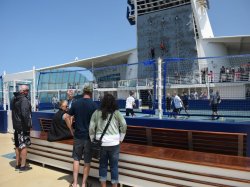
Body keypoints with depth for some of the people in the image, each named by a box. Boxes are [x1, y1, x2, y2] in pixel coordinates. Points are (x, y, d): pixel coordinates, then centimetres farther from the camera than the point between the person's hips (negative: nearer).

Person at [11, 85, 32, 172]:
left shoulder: (14, 99, 12)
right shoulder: (24, 99, -18)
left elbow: (14, 112, 16)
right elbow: (25, 114, -25)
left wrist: (15, 123, 18)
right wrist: (28, 125, -19)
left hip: (16, 125, 9)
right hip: (23, 125, -9)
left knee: (17, 145, 16)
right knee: (24, 145, 0)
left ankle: (17, 164, 25)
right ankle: (23, 166, 6)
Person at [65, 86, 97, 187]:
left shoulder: (75, 103, 0)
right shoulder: (94, 105, -9)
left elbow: (67, 117, 1)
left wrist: (72, 130, 8)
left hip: (78, 135, 2)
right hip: (89, 136, -2)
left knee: (76, 159, 16)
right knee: (87, 161, 11)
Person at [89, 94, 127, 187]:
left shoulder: (96, 113, -2)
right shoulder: (116, 113, -5)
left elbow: (91, 128, 1)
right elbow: (124, 126, -5)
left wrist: (92, 140, 13)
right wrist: (121, 139, 6)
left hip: (101, 143, 2)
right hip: (114, 143, -1)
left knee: (102, 165, 16)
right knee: (114, 166, 11)